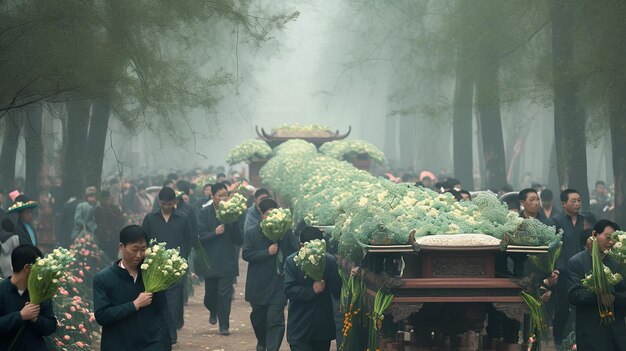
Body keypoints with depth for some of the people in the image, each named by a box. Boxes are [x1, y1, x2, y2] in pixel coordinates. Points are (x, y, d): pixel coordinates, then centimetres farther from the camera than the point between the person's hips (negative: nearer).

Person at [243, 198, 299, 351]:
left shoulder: (286, 232, -3)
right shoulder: (252, 233, -2)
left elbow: (295, 252, -3)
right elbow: (246, 254, -9)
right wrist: (267, 252, -17)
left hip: (278, 283, -2)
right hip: (258, 284, 2)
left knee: (275, 319, -12)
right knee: (258, 317, 20)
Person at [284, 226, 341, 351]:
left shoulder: (330, 261, -2)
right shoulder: (291, 262, -6)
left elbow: (337, 291, -5)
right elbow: (289, 290, -13)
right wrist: (312, 290, -21)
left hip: (323, 325, 3)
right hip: (300, 326, -3)